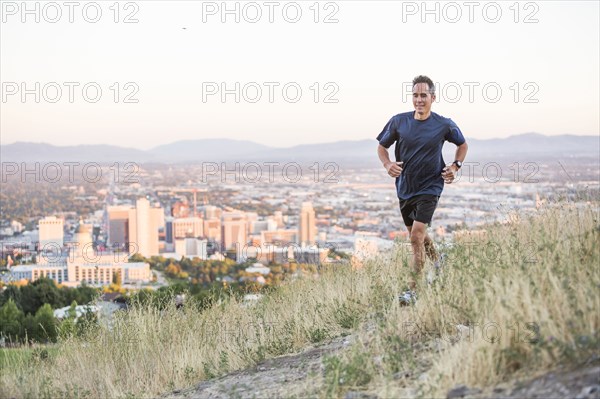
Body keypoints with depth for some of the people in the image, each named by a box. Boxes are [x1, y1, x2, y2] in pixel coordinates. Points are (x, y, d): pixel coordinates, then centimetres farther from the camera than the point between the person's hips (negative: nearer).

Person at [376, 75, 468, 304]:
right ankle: (437, 265, 48)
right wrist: (387, 164, -11)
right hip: (404, 188, 4)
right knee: (418, 236, 20)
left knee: (416, 236, -17)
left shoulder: (444, 125, -7)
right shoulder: (398, 122, -4)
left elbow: (462, 144, 13)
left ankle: (413, 290, -12)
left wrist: (455, 166, -3)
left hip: (429, 188, -4)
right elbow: (382, 146, 9)